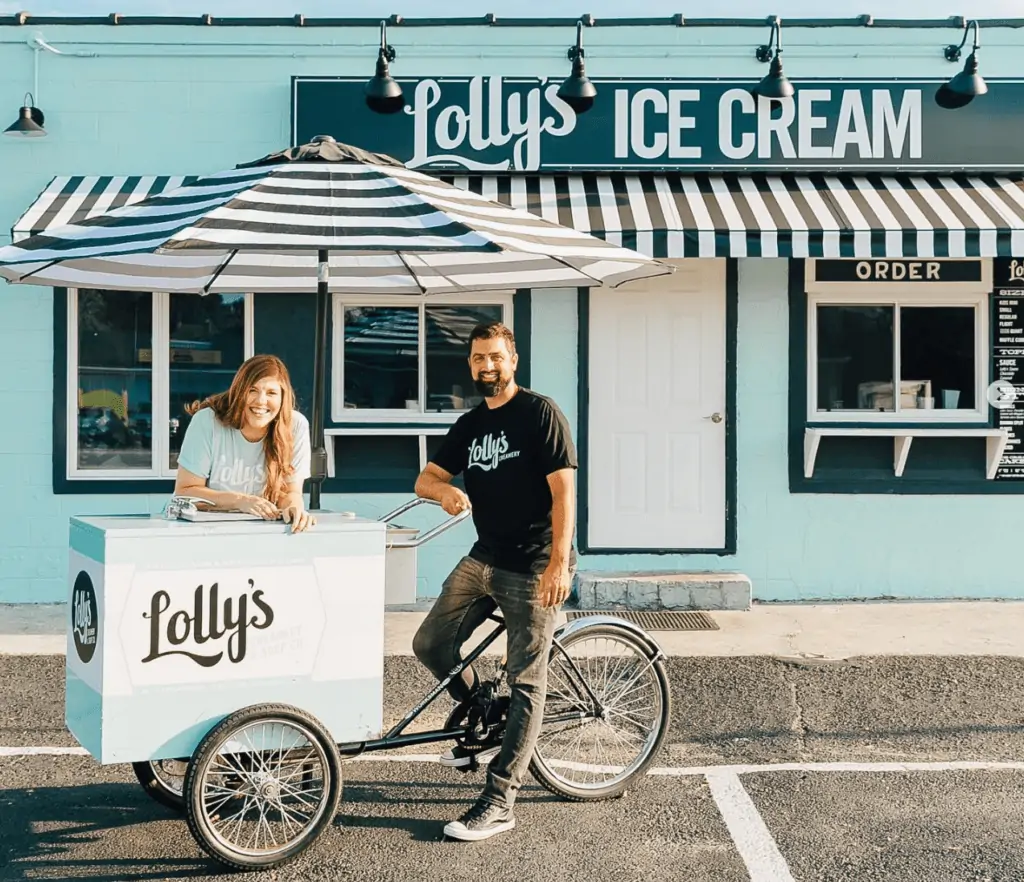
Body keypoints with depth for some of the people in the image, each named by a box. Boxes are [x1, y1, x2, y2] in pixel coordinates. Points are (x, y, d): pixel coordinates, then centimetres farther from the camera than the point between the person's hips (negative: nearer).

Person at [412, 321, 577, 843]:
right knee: (430, 645, 7)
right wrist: (444, 491, -13)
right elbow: (425, 478, 12)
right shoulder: (469, 425, 12)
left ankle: (498, 803, -1)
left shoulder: (540, 413, -9)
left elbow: (562, 490, -15)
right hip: (483, 560, 7)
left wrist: (558, 562, -23)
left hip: (533, 568, -7)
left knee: (526, 684, -5)